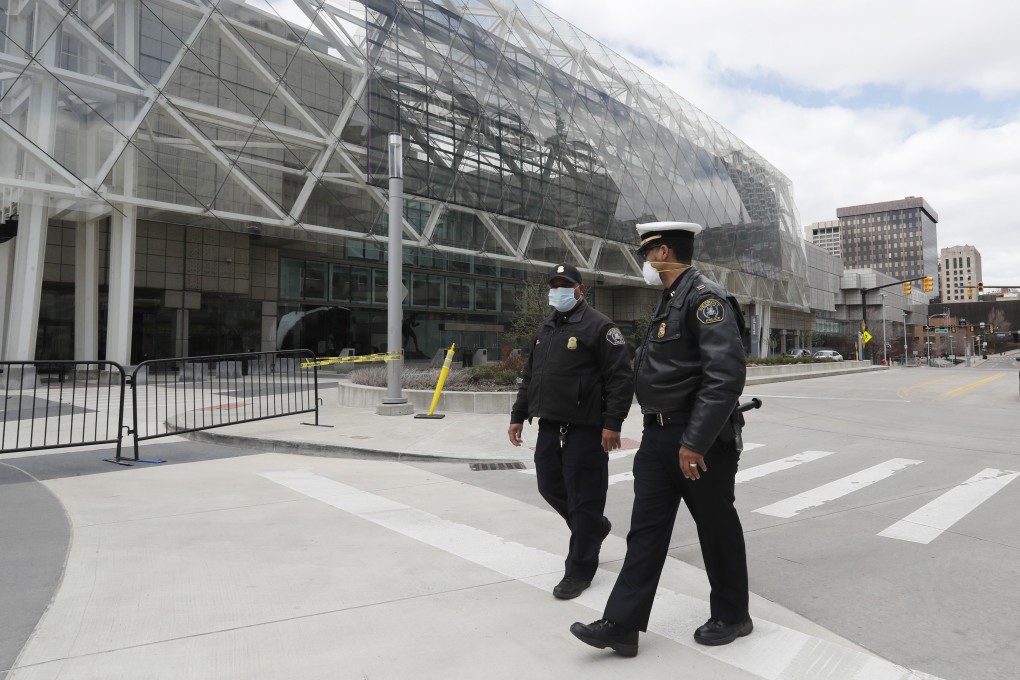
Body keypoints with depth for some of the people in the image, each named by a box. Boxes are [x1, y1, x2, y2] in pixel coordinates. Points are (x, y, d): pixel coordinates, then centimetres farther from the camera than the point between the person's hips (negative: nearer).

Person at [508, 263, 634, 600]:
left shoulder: (599, 326, -8)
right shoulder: (545, 329, 16)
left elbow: (621, 377, -14)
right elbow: (529, 376, 21)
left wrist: (612, 423, -20)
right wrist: (519, 415, 17)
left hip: (584, 429, -8)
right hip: (549, 426, 8)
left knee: (583, 498, 0)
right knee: (550, 487, 16)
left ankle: (579, 570, 14)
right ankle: (595, 526, 41)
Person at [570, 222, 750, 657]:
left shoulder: (706, 298, -15)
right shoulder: (668, 301, 15)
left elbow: (726, 375, -25)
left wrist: (695, 442, -26)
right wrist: (657, 430, 18)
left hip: (700, 440, -9)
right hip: (657, 437, 9)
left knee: (717, 530, 9)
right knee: (646, 529, 7)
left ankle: (731, 616, 30)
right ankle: (622, 625, 13)